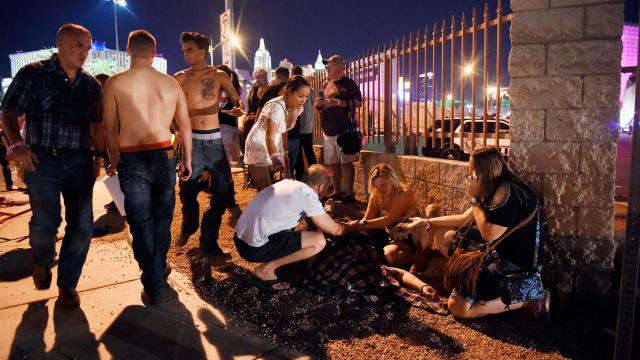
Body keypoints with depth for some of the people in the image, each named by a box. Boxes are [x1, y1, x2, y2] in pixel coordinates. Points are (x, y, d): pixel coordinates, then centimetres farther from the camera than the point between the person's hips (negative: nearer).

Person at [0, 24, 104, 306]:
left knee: (82, 225, 1)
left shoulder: (91, 84, 10)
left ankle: (67, 284, 21)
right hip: (42, 159, -3)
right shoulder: (33, 74, 0)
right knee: (45, 221, -10)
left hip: (80, 161, 3)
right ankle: (42, 261, 28)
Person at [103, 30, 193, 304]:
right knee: (162, 218, 18)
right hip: (164, 156, 2)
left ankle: (154, 288, 11)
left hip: (131, 159, -2)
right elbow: (185, 125, 7)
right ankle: (159, 270, 32)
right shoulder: (171, 83, 4)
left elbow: (111, 127, -1)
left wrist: (114, 160, 14)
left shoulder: (115, 83, -3)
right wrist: (187, 160, 18)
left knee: (141, 223, 7)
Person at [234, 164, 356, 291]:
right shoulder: (308, 195, -11)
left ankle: (271, 261, 17)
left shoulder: (290, 183, 12)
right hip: (254, 247, -9)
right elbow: (335, 230, -3)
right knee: (319, 241, -11)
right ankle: (266, 269, -3)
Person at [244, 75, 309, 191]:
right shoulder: (277, 107, -29)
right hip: (258, 147, -8)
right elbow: (270, 138, -34)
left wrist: (284, 153, 8)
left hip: (272, 147, 8)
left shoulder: (296, 108, -5)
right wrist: (275, 158, -50)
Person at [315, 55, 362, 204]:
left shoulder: (348, 83, -3)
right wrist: (318, 104, 2)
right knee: (333, 163, 9)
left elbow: (358, 102, -12)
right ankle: (338, 192, 19)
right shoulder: (327, 85, 18)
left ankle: (349, 194, -3)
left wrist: (338, 102, -20)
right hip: (328, 131, 8)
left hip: (343, 130, -8)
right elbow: (321, 106, 26)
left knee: (346, 162, -8)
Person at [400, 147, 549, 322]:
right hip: (500, 252, 10)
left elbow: (489, 235, -24)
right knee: (442, 235, 15)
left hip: (517, 265, -10)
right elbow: (465, 218, 15)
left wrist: (474, 199, -17)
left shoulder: (507, 192, -24)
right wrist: (426, 222, 15)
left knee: (457, 306, -14)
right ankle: (473, 280, 7)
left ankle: (527, 298, -6)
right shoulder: (493, 189, 6)